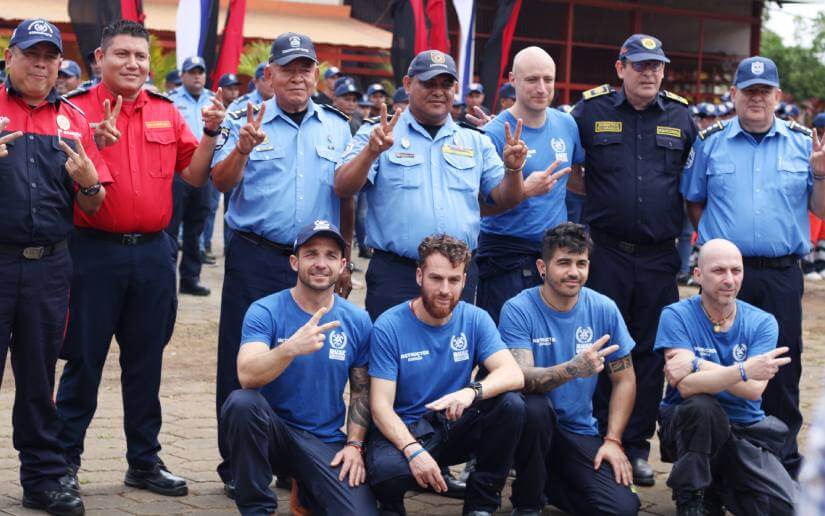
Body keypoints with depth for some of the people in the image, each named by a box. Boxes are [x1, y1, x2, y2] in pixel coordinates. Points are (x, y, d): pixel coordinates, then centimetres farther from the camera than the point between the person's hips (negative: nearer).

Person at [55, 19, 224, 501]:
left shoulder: (166, 111, 9)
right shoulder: (78, 108, -3)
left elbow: (193, 175, 9)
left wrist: (209, 134, -5)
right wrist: (97, 145, -24)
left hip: (154, 251, 4)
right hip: (93, 249, -4)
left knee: (147, 361, 11)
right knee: (84, 359, 3)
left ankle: (145, 461, 21)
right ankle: (65, 459, 13)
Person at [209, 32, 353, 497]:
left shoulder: (337, 127, 11)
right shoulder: (245, 122, 2)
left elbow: (347, 198, 15)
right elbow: (221, 183, -8)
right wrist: (243, 149, -27)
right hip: (255, 260, -3)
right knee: (244, 360, 0)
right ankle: (237, 465, 9)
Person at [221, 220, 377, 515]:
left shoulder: (357, 321, 1)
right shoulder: (265, 311, -9)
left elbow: (362, 391, 11)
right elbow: (247, 376, -25)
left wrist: (354, 444, -2)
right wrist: (291, 348, -42)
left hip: (325, 443, 2)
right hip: (272, 432, -2)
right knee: (242, 403, -35)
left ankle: (305, 490, 15)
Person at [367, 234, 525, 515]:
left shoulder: (475, 319, -2)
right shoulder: (389, 326, -10)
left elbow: (513, 374, -15)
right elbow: (381, 405, -15)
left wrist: (472, 391, -37)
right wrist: (413, 451, -32)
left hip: (455, 425, 4)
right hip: (404, 429, -4)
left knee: (511, 404, -24)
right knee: (387, 471, -38)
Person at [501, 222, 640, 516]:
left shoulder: (604, 310, -2)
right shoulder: (518, 310, -13)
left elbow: (624, 380, 4)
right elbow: (522, 378, -26)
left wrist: (613, 440, -6)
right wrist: (572, 370, -44)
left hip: (580, 432, 3)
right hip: (534, 424, -3)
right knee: (536, 407, -38)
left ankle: (549, 482, 15)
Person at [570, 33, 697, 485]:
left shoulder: (680, 117, 8)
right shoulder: (590, 110, 1)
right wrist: (591, 207, 2)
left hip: (659, 257, 2)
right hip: (605, 255, -2)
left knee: (651, 353, 6)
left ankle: (637, 446, 16)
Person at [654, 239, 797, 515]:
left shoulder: (763, 323, -3)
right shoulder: (676, 316, -9)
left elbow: (754, 389, -18)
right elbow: (687, 386, -23)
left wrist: (697, 364, -22)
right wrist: (743, 370, -32)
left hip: (746, 430, 3)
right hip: (689, 426, -2)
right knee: (702, 405, -37)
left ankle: (718, 489, 14)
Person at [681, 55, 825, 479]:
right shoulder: (711, 142, 6)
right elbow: (692, 203, 13)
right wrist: (716, 236, 1)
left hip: (783, 274, 0)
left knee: (783, 368, 4)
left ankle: (784, 462, 14)